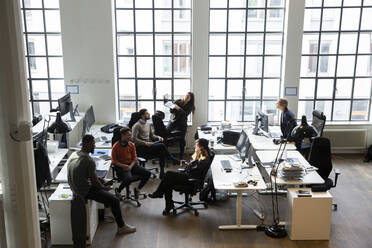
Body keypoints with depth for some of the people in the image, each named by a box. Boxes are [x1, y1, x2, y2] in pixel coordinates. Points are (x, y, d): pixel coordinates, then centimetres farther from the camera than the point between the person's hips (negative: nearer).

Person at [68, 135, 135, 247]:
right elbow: (94, 180, -18)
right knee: (115, 200, -6)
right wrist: (104, 187, 0)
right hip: (84, 191, -10)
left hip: (75, 187, 10)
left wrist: (98, 179, 14)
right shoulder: (88, 160, -25)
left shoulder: (74, 154, 3)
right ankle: (121, 227, 10)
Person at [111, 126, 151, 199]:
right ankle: (118, 191, -6)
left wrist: (130, 166, -12)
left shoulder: (132, 145, 5)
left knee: (147, 173, -14)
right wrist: (124, 166, -20)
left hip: (131, 164, 5)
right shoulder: (116, 146, -9)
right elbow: (114, 161, -6)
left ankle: (137, 189, 7)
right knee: (129, 178, -36)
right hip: (121, 166, -5)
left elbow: (134, 158, 8)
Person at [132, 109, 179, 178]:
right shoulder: (137, 126, -7)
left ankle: (162, 173, -20)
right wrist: (145, 143, -25)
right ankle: (173, 160, -8)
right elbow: (134, 139, -15)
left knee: (161, 151, -23)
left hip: (148, 145, 8)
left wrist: (159, 137, 3)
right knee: (162, 146, -26)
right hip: (140, 148, -8)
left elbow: (152, 135, 25)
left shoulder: (148, 125, 19)